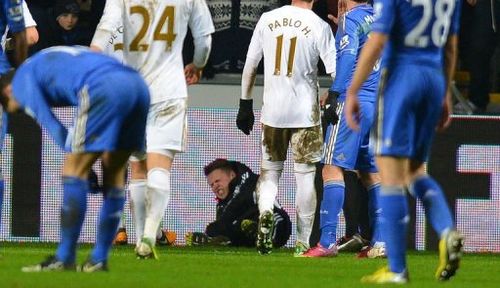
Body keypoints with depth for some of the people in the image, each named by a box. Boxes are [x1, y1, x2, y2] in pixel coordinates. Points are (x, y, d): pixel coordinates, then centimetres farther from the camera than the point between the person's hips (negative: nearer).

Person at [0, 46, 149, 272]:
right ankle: (99, 259, 20)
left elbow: (53, 127, 7)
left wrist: (76, 157, 13)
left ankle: (64, 259, 2)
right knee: (114, 173, 16)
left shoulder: (22, 78, 18)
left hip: (105, 89, -8)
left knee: (74, 171, 1)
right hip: (138, 85, 8)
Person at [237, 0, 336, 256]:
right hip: (305, 112, -2)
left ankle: (265, 211, -17)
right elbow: (336, 71, -9)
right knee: (305, 176, 6)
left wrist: (245, 105, 15)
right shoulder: (319, 26, -7)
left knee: (270, 170, 13)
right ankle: (303, 242, 5)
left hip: (272, 110, 2)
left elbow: (250, 65, 8)